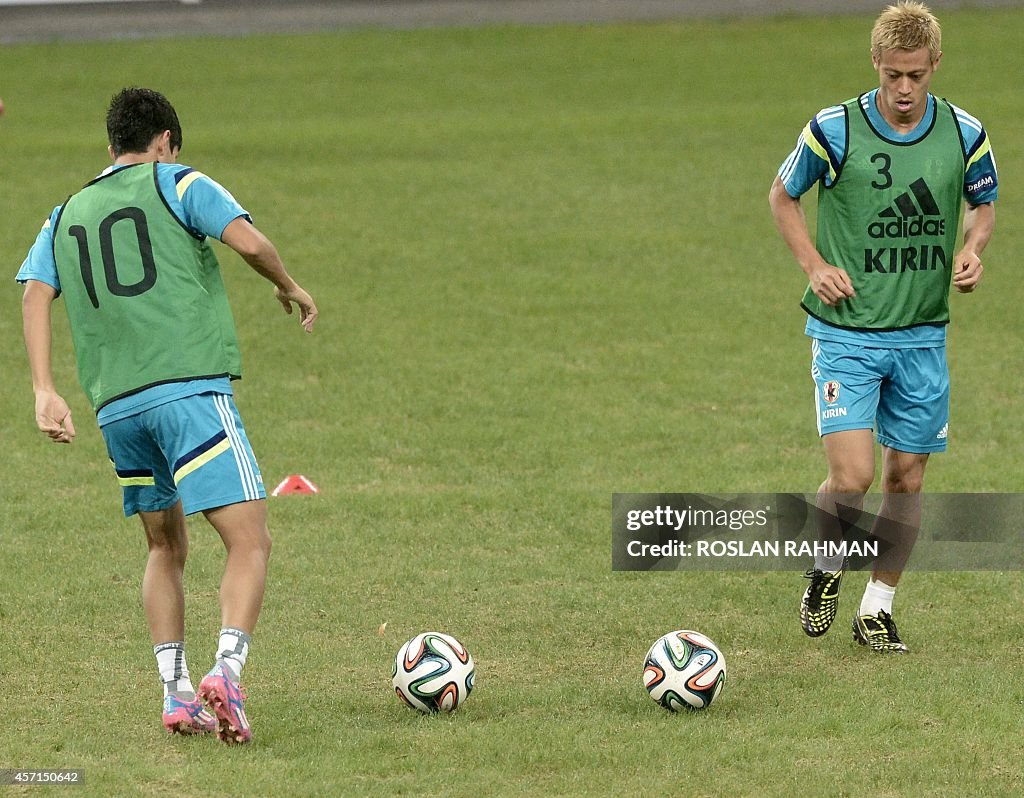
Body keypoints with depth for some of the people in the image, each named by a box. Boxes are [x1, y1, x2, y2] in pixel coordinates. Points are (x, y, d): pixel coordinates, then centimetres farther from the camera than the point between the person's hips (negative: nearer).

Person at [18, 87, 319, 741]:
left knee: (166, 549, 20)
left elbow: (34, 293, 7)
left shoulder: (67, 216, 20)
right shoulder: (176, 184, 7)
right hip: (190, 388, -5)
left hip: (116, 406, 6)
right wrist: (292, 289, 13)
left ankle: (176, 693, 8)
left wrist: (45, 391, 1)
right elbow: (249, 242, -6)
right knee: (250, 541, -6)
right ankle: (226, 673, -26)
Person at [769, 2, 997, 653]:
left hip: (923, 335, 3)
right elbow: (783, 196, 7)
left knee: (906, 477, 8)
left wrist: (972, 250, -4)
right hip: (846, 332, -3)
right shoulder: (833, 131, -10)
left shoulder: (965, 136, -3)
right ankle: (829, 570, 16)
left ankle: (878, 606, 24)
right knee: (852, 476, -14)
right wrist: (814, 264, -7)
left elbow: (984, 204, 17)